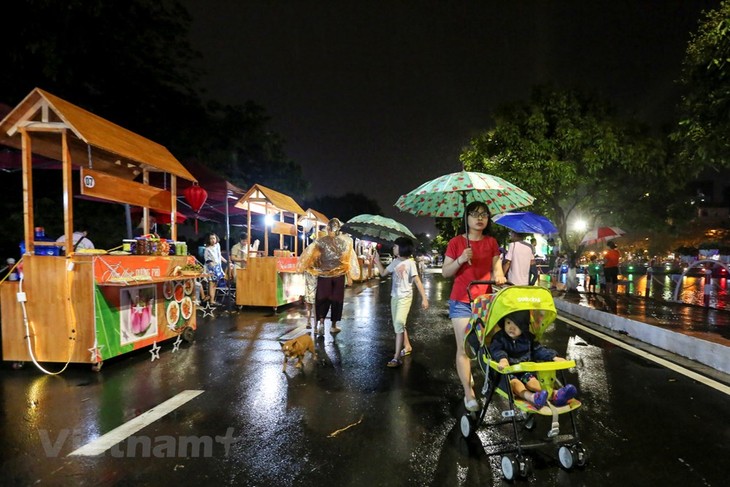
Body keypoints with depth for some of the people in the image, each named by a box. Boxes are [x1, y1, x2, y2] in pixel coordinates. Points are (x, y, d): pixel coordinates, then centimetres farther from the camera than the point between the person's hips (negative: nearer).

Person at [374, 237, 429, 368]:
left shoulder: (410, 262, -9)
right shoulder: (395, 262, 9)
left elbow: (417, 281, -10)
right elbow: (383, 273, 18)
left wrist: (424, 298, -15)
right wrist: (377, 260, 10)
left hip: (405, 297, -7)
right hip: (394, 297, 7)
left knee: (399, 323, -19)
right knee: (398, 324, 16)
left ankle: (396, 358, -19)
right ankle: (407, 346, 38)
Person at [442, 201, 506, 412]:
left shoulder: (492, 242, 8)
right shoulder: (456, 242, -2)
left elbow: (496, 269, 5)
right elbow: (445, 272, -2)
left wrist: (499, 276, -18)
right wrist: (460, 260, -18)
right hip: (462, 301, -3)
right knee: (464, 348, -3)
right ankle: (469, 393, 5)